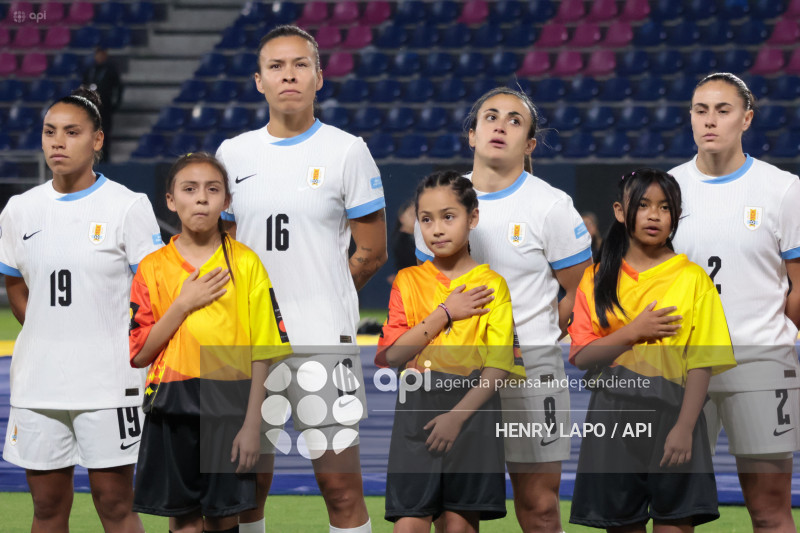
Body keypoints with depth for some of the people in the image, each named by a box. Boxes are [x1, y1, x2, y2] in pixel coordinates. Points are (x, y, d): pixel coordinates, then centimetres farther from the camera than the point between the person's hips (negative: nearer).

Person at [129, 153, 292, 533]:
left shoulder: (245, 263, 2)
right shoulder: (153, 268, 5)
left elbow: (260, 354, -2)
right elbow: (139, 355, 0)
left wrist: (252, 424, -9)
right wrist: (183, 305, -10)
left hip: (229, 406, -1)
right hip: (172, 408, 1)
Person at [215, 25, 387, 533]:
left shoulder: (347, 152, -2)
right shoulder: (233, 154, 9)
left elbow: (372, 252, 1)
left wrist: (317, 300, 5)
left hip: (323, 338, -3)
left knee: (341, 484, -5)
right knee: (249, 481, 8)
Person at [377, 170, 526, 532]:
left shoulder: (491, 285, 2)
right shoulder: (408, 281, 9)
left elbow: (499, 365, -4)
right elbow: (392, 354, -2)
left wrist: (458, 415, -14)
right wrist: (445, 314, -7)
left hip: (472, 408, -1)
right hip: (417, 411, 1)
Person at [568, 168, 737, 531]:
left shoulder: (692, 279, 2)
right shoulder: (599, 279, 9)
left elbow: (701, 364, -4)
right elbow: (582, 357, 1)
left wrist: (684, 427, -14)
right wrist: (633, 332, -11)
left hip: (669, 413, -2)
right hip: (612, 416, 2)